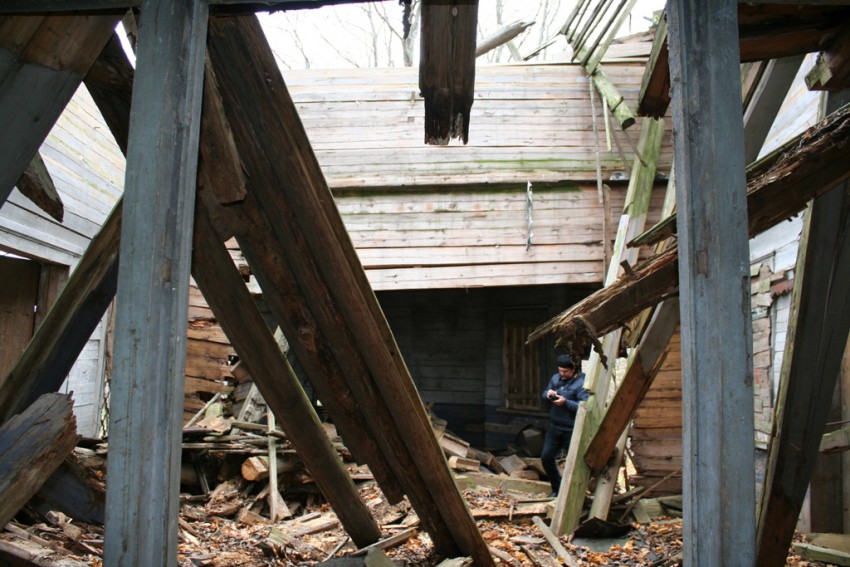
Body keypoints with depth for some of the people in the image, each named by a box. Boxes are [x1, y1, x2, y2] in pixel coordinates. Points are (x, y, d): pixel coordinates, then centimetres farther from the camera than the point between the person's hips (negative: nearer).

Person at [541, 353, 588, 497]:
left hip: (572, 431, -7)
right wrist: (548, 394, -5)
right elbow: (544, 394, 18)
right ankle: (557, 488, 26)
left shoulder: (581, 383, -16)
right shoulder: (555, 378, 7)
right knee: (546, 457, 8)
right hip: (554, 427, 7)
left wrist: (565, 402, -29)